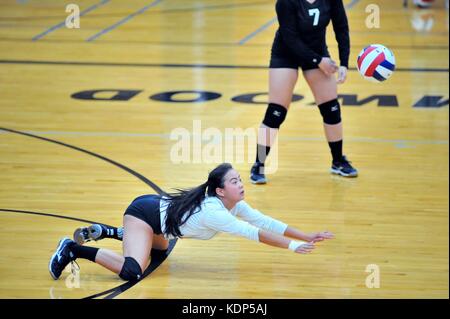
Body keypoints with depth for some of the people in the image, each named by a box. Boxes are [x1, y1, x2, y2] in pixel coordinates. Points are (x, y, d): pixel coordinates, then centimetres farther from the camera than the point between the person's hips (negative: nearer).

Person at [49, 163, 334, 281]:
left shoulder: (235, 204, -4)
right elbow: (255, 233, -34)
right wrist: (293, 246, -33)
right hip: (144, 213, -10)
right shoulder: (213, 212, -29)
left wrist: (306, 236, -7)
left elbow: (267, 222, -3)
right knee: (132, 271, -28)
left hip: (157, 209, 10)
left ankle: (102, 232, 30)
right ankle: (73, 250, -13)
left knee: (161, 248, 38)